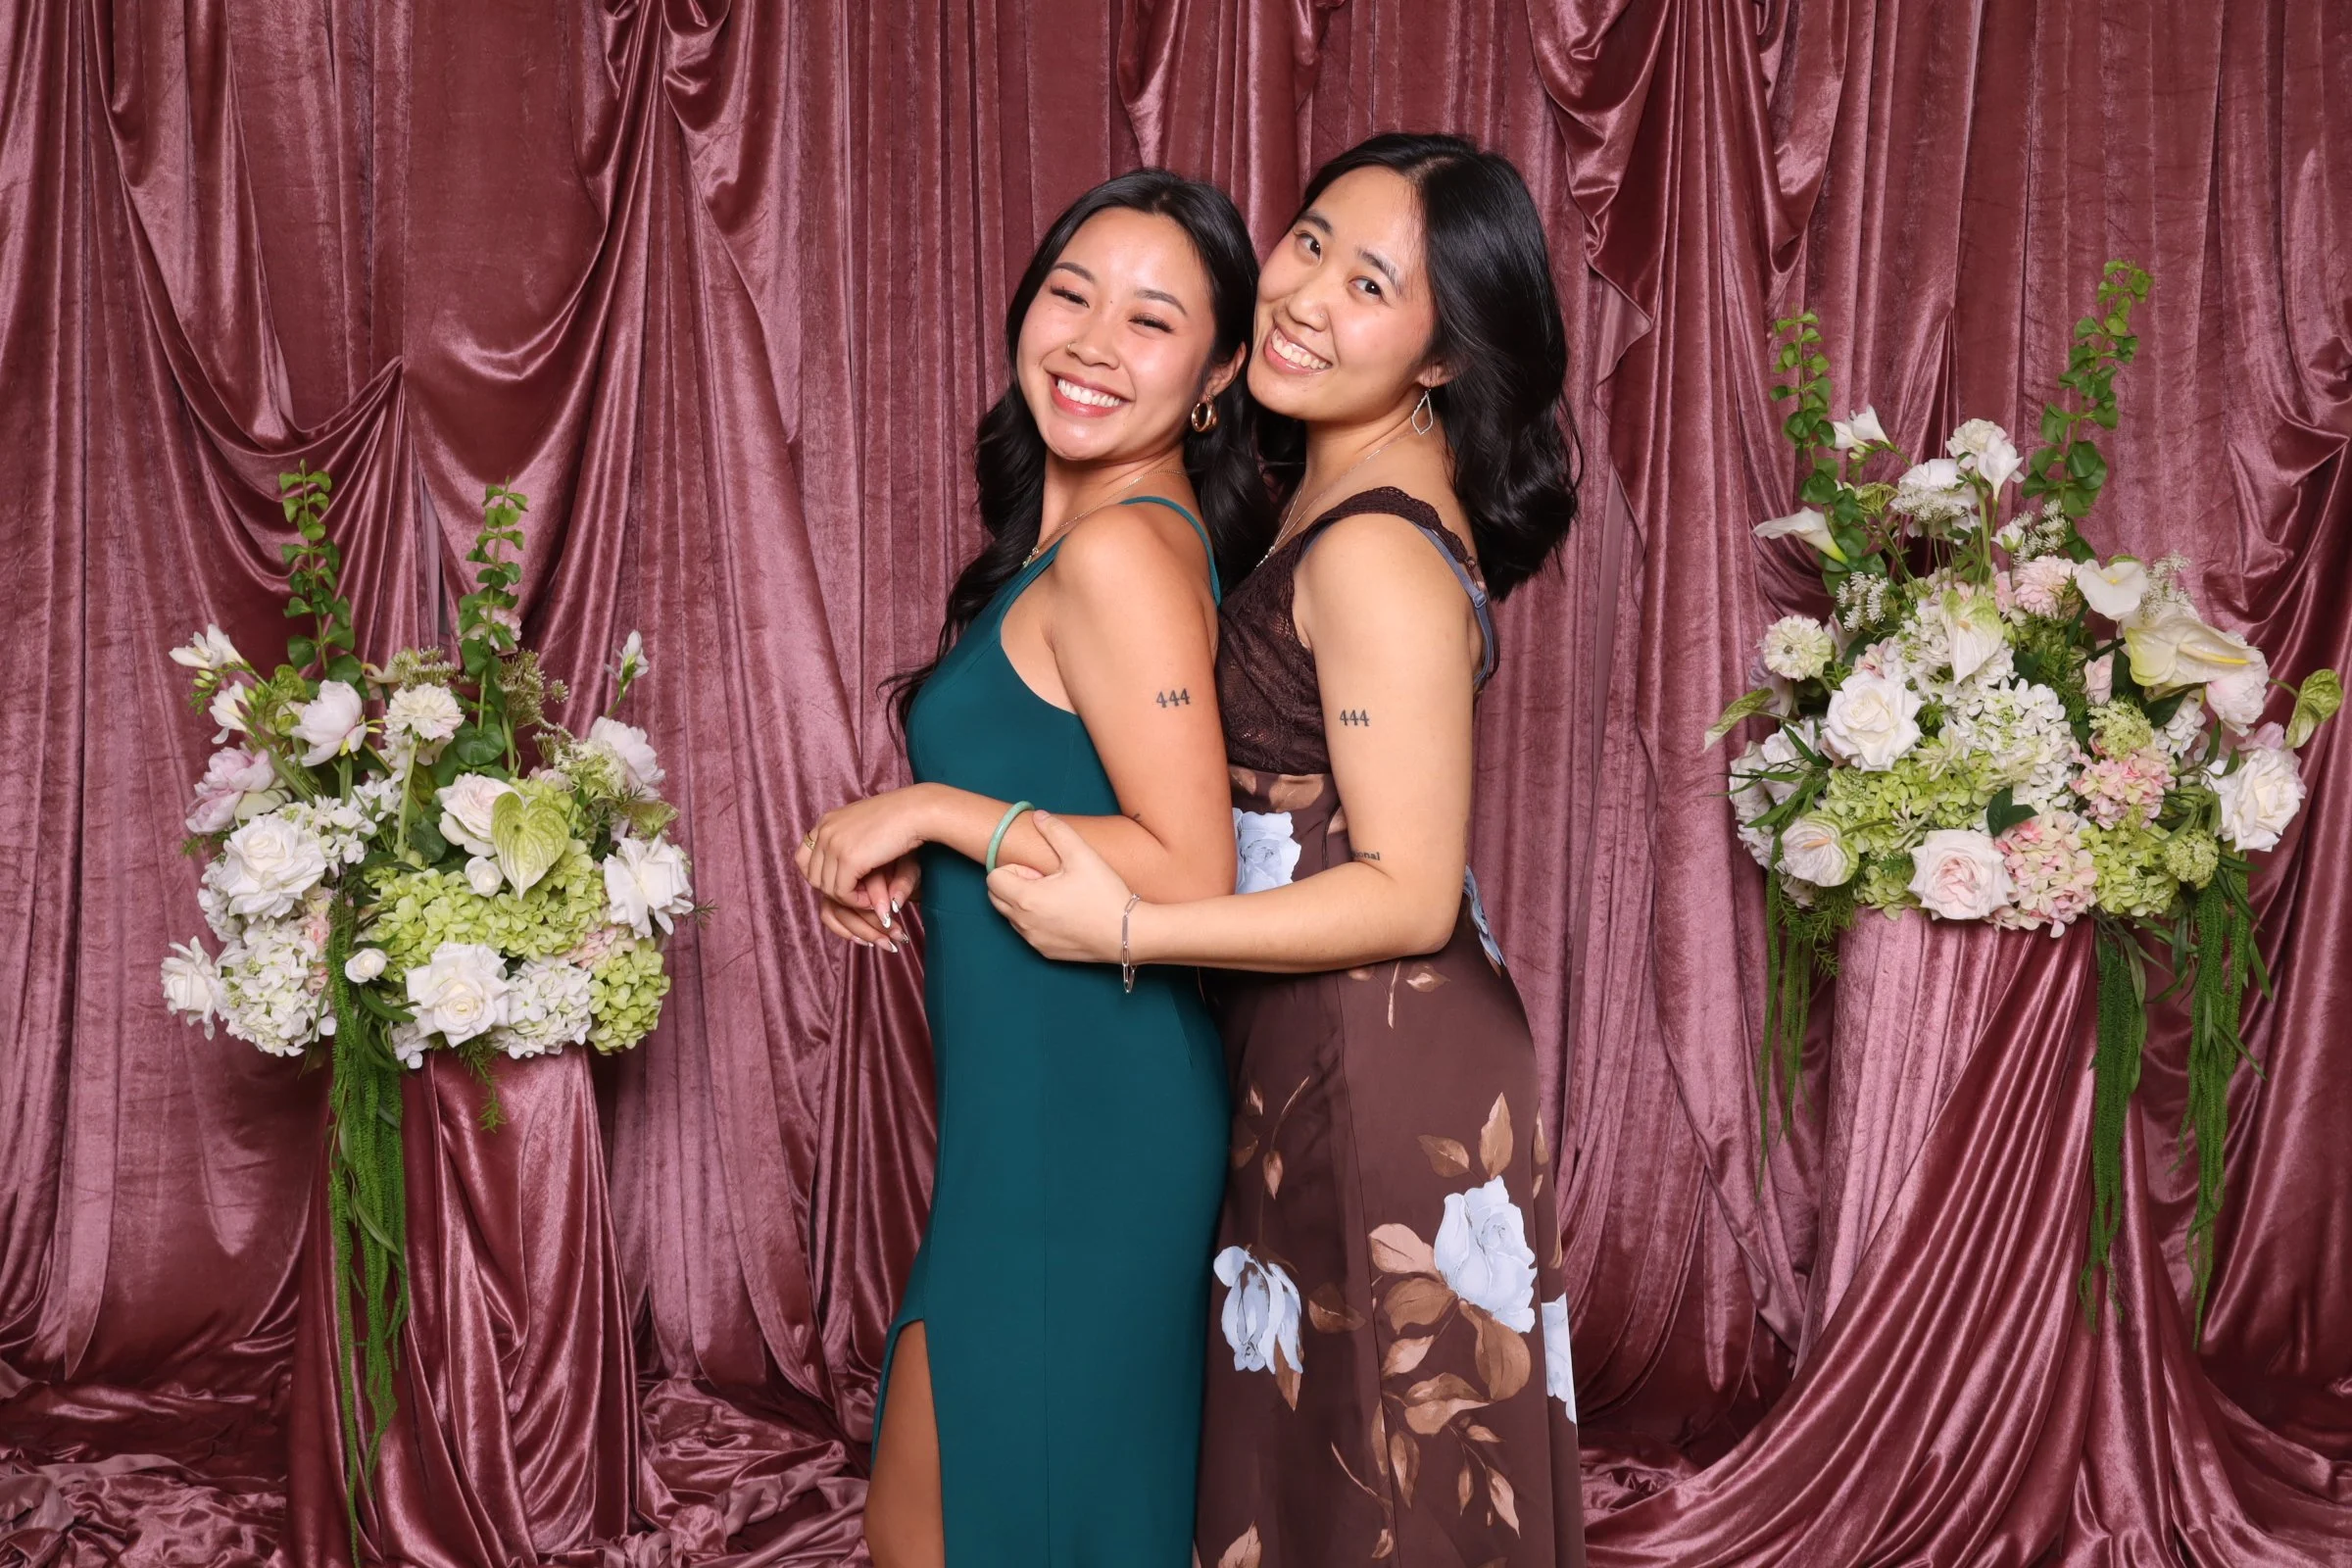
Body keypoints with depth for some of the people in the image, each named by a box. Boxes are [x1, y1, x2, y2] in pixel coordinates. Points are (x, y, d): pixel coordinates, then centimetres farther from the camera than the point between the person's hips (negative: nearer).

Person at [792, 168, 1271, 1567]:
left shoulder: (1120, 551, -19)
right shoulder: (1071, 542, 11)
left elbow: (1189, 875, -23)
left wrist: (932, 808, -16)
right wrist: (915, 858, 6)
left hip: (1077, 1120, -10)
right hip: (1063, 1099, 10)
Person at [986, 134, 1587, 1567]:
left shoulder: (1375, 552, -23)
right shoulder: (1345, 484, 7)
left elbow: (1409, 896, -22)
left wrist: (1126, 929, -20)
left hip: (1375, 1070, -9)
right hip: (1322, 1051, 9)